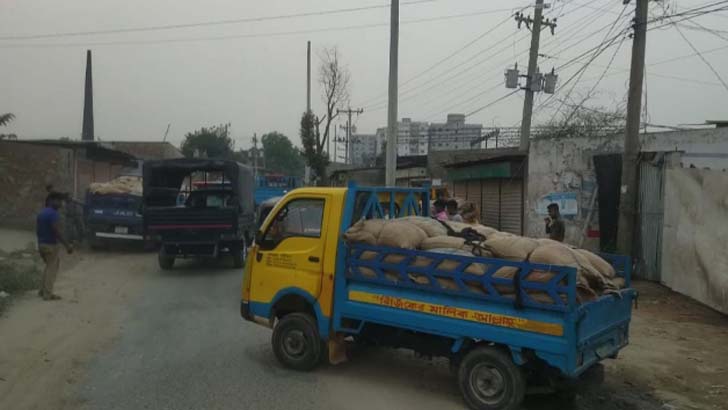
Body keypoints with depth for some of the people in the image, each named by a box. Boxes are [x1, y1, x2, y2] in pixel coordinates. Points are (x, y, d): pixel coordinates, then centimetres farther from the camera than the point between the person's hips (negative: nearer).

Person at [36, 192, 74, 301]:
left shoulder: (41, 213, 12)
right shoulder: (53, 214, -17)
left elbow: (37, 230, 15)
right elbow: (57, 232, -22)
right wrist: (67, 245, -19)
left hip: (41, 244, 9)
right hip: (51, 245, -9)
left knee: (49, 266, 21)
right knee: (52, 268, -1)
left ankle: (42, 290, 21)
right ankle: (48, 294, 0)